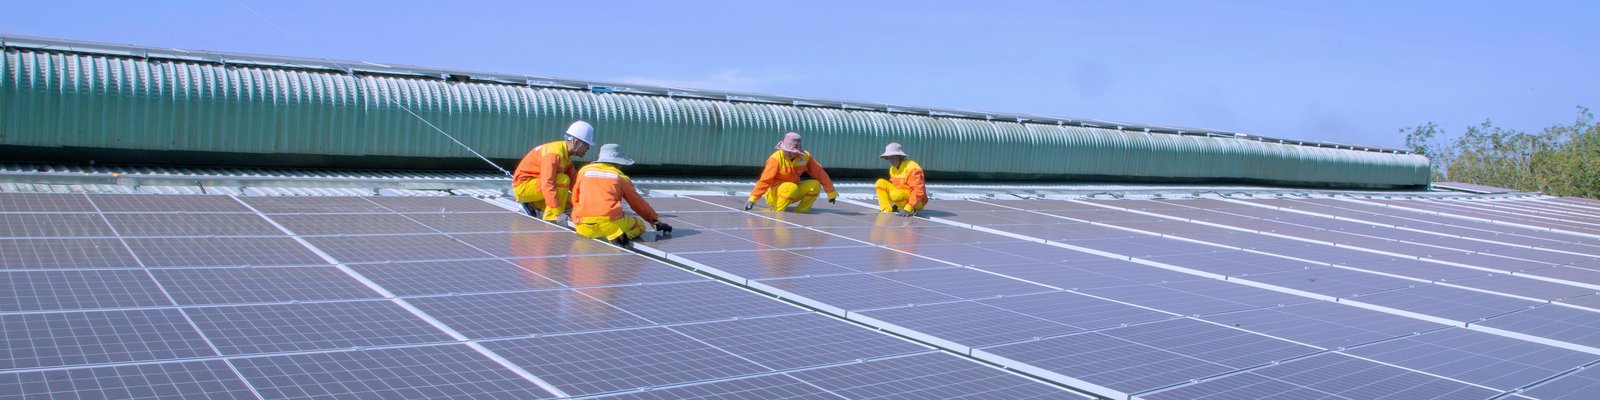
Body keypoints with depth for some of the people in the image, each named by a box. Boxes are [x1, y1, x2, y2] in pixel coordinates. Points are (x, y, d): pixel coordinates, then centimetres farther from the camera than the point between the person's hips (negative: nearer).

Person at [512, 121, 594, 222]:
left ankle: (532, 207, 8)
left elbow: (574, 183, 8)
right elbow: (547, 184, -34)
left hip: (535, 187, 10)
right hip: (523, 186, -10)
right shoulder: (554, 153, -25)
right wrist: (558, 213, -37)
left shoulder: (566, 154, 6)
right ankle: (550, 220, -21)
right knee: (563, 180, -26)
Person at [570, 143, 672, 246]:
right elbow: (638, 203, 18)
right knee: (639, 225, 22)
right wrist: (657, 222, 28)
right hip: (610, 224, -2)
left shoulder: (584, 170, 16)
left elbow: (575, 200, 20)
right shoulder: (620, 176, 12)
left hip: (584, 228, 2)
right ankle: (617, 235, -10)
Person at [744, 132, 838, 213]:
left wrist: (831, 192, 3)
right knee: (791, 187, -36)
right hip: (773, 196, -5)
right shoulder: (776, 158, -21)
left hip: (793, 192, 5)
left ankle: (799, 213, -5)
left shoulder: (805, 156, -7)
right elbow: (765, 180, -26)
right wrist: (752, 199, -33)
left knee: (815, 185, -16)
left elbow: (819, 173, 0)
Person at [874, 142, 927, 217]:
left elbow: (919, 191, -27)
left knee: (895, 194, -36)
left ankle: (911, 210, -13)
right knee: (880, 183, -4)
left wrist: (908, 208, -30)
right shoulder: (893, 168, 5)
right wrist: (895, 205, 7)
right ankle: (887, 210, -9)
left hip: (916, 201, -8)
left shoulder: (913, 168, -21)